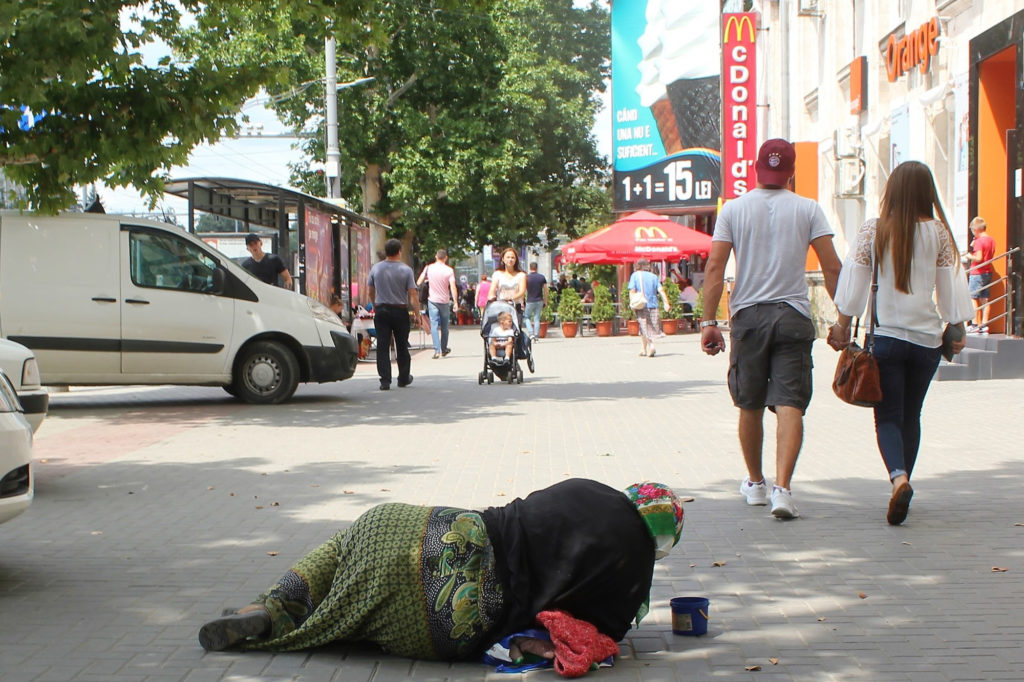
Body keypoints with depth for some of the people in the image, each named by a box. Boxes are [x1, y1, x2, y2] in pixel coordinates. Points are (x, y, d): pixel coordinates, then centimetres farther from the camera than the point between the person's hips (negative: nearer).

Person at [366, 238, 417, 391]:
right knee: (402, 346, 12)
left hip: (381, 310, 1)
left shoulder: (375, 268, 3)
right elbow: (413, 293, -11)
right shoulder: (406, 270, -7)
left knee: (382, 346, 0)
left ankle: (385, 380, -7)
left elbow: (370, 290, 11)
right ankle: (403, 378, 22)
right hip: (400, 311, -1)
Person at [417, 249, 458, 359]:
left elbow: (418, 283, 1)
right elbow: (453, 287, -15)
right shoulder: (449, 270, -7)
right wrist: (455, 302, -15)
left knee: (434, 326, -4)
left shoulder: (429, 268, -2)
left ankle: (437, 350, -17)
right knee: (444, 327, 14)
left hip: (432, 301, 0)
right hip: (445, 301, 0)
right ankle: (444, 350, 26)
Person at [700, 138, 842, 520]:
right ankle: (782, 488, -20)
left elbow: (714, 269, -3)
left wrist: (709, 322, -1)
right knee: (790, 405, -5)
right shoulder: (808, 209, 1)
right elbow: (832, 267, -2)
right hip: (793, 316, -1)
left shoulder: (733, 210, 3)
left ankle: (755, 484, 29)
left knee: (750, 405, 15)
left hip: (748, 316, 1)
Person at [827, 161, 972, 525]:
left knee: (888, 416, 0)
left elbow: (853, 281, -3)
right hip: (926, 338, 2)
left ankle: (899, 478, -24)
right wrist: (956, 330, 12)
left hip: (885, 335, -1)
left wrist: (843, 325, 7)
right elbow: (951, 287, 1)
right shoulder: (938, 233, -2)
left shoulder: (872, 231, -4)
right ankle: (902, 481, 22)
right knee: (911, 416, 16)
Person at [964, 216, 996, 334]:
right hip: (988, 272, 8)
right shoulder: (991, 240, 10)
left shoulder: (979, 241, -16)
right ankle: (984, 325, 8)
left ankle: (975, 325, -6)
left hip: (977, 273, -8)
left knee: (973, 298, -3)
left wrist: (970, 256, -5)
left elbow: (979, 258, -23)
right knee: (984, 299, 9)